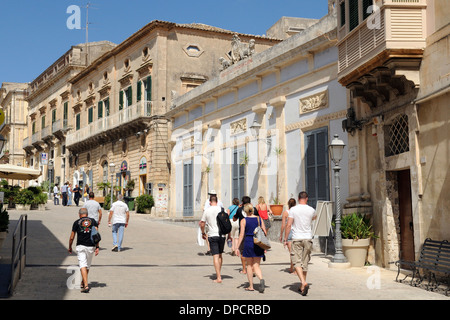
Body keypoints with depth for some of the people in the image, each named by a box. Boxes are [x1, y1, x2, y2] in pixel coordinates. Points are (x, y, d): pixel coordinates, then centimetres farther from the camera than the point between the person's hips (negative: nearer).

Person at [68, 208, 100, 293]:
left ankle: (86, 285, -21)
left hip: (80, 246, -2)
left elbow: (71, 237, 9)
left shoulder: (77, 222, 7)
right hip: (91, 246, 3)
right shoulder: (93, 221, 11)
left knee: (83, 265, -8)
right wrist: (97, 247, -2)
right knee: (88, 266, 17)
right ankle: (83, 283, 34)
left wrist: (70, 247, 24)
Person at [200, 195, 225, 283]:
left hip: (212, 235, -2)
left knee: (215, 256, -3)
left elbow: (202, 223, 4)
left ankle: (218, 278, -9)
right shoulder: (221, 209, 0)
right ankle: (218, 274, 27)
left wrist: (203, 233, 20)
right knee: (220, 255, 17)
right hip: (222, 235, 2)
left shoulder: (206, 210, -1)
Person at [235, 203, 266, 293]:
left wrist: (237, 247, -4)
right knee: (256, 265, 7)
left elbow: (242, 234, -8)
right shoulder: (259, 219, 5)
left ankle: (251, 286, 15)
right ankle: (261, 280, -21)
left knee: (249, 265, 12)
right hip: (258, 244, 2)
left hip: (248, 242, -2)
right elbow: (265, 232, 4)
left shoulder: (244, 220, -3)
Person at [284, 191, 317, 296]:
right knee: (305, 262, 10)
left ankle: (303, 283, -22)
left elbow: (288, 225, -7)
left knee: (297, 262, -3)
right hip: (308, 238, 3)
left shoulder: (293, 210, -5)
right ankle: (302, 286, 17)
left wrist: (285, 239, 0)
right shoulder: (311, 210, 2)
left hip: (297, 239, -3)